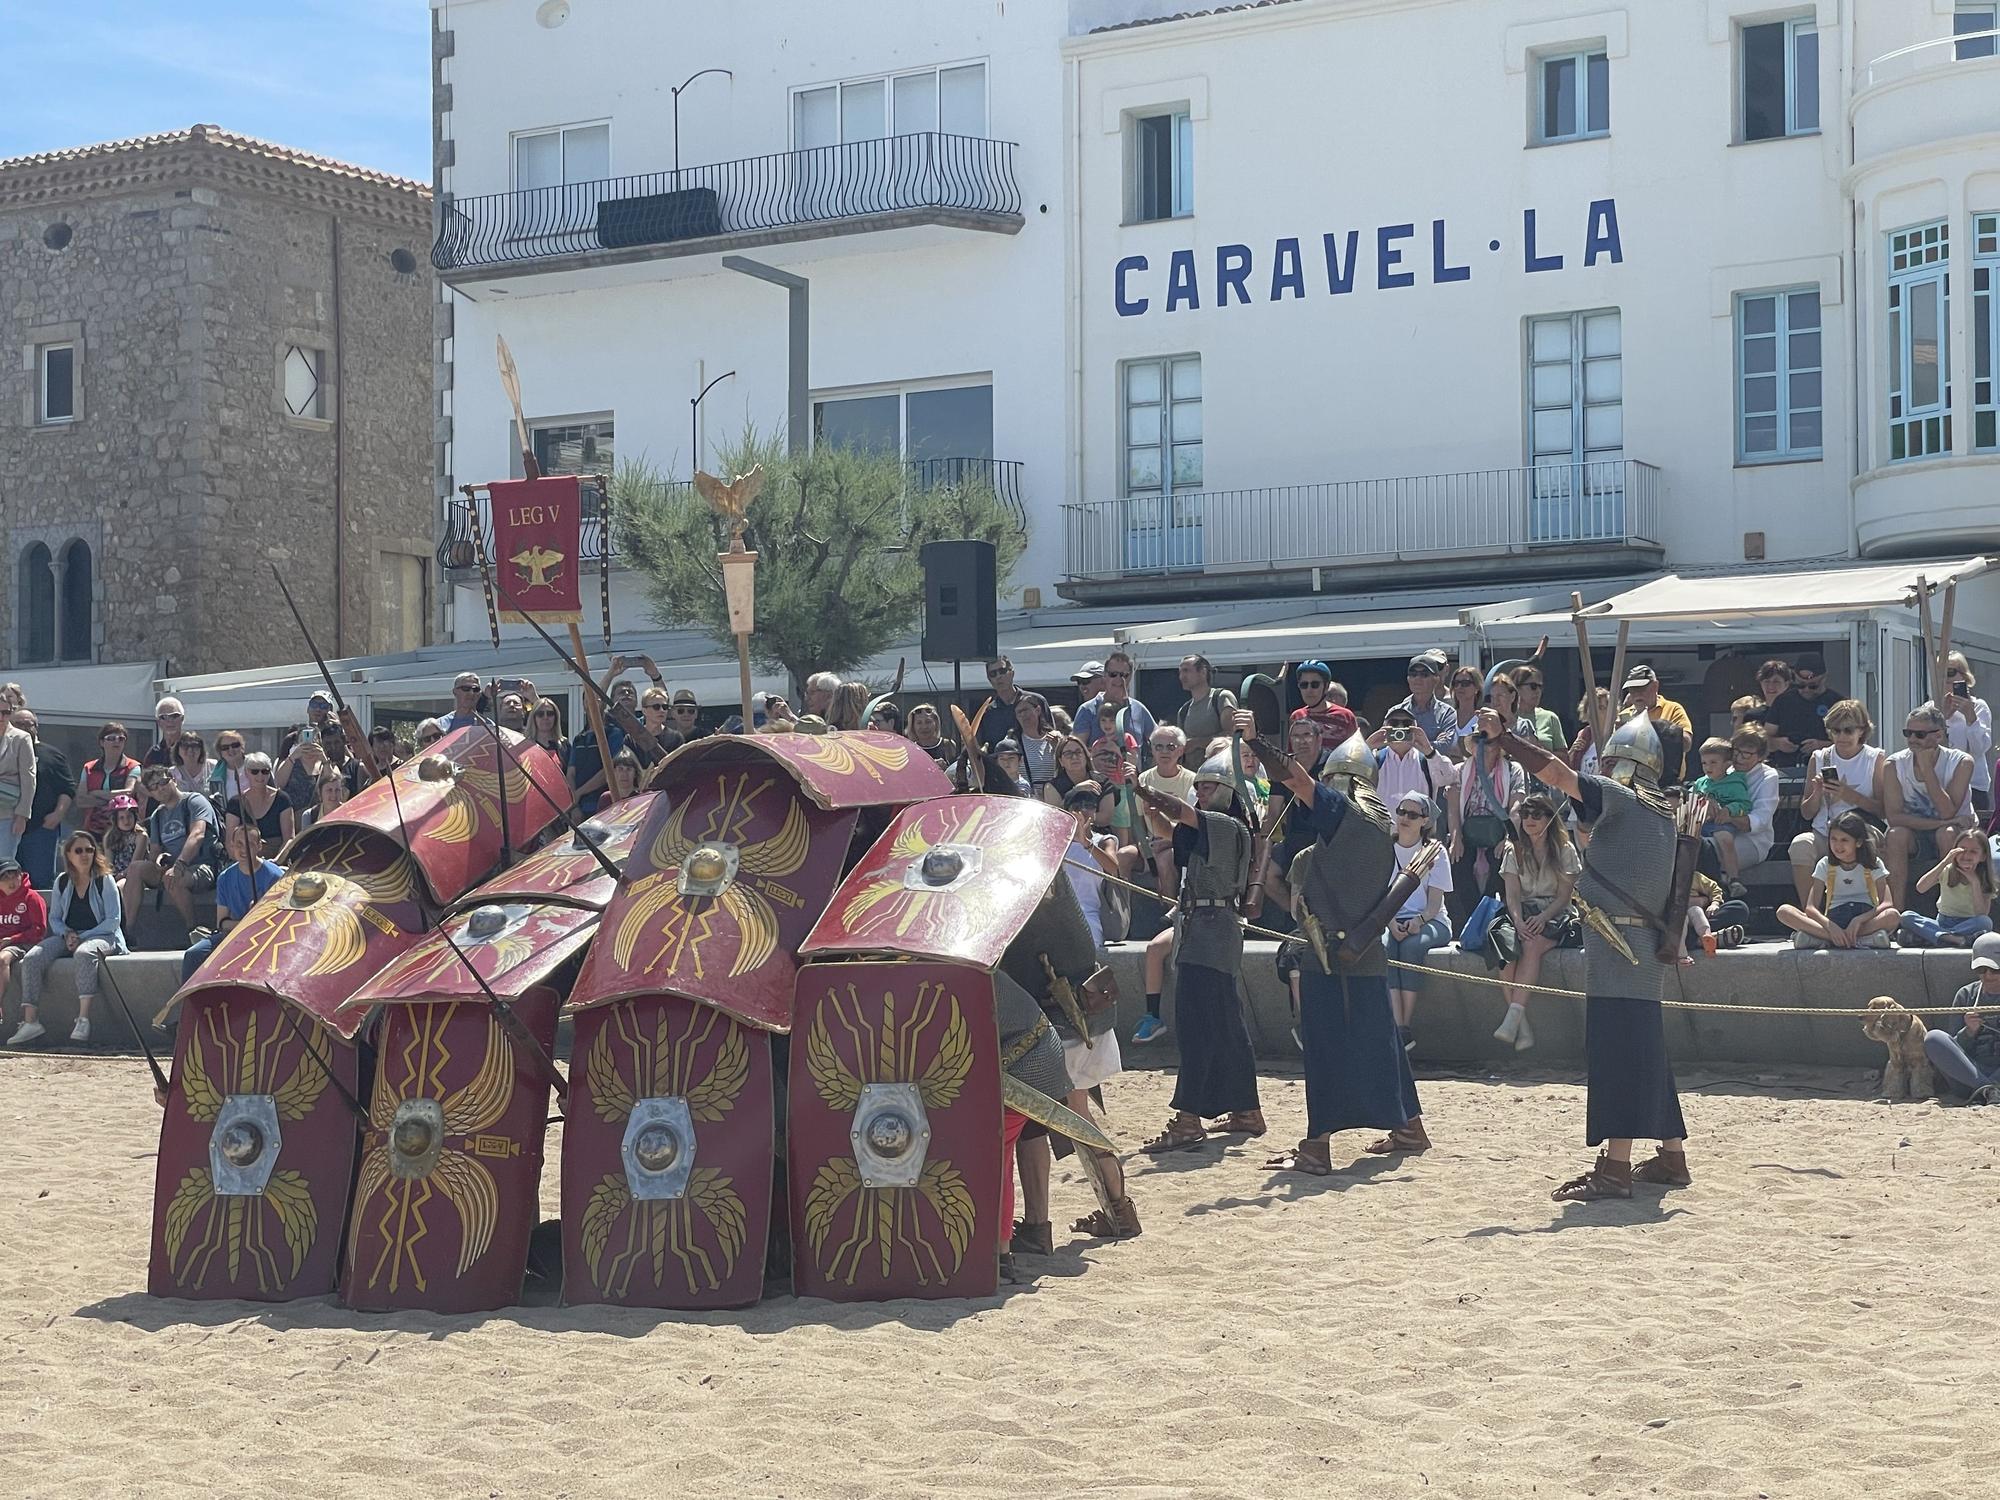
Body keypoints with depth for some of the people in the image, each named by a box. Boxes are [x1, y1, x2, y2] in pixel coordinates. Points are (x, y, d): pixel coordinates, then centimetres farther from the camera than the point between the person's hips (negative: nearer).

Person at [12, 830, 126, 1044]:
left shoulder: (104, 881, -2)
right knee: (32, 958, -22)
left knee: (84, 952, -40)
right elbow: (54, 918, 14)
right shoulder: (62, 882, 10)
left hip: (101, 936, -4)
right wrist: (67, 934, -8)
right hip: (68, 937, 5)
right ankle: (30, 1021, -27)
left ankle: (83, 1019, -43)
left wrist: (82, 937, -14)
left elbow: (114, 920, -7)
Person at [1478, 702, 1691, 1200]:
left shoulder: (1619, 798, -8)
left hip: (1616, 945, -9)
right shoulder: (1663, 811, 16)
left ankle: (1615, 1166, -18)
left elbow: (1556, 773, -16)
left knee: (1615, 1048, -13)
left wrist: (1502, 736, -16)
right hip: (1647, 946, 9)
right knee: (1644, 1052, 16)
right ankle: (1671, 1157, 21)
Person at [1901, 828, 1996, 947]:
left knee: (1986, 922, -35)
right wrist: (1945, 862, -21)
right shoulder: (1947, 871, 0)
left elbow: (1982, 915, -14)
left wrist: (1975, 882, -18)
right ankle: (1953, 938, -43)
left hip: (1968, 926, -1)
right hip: (1942, 923, 1)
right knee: (1906, 917, -25)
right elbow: (1920, 888, -18)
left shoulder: (1984, 880, 0)